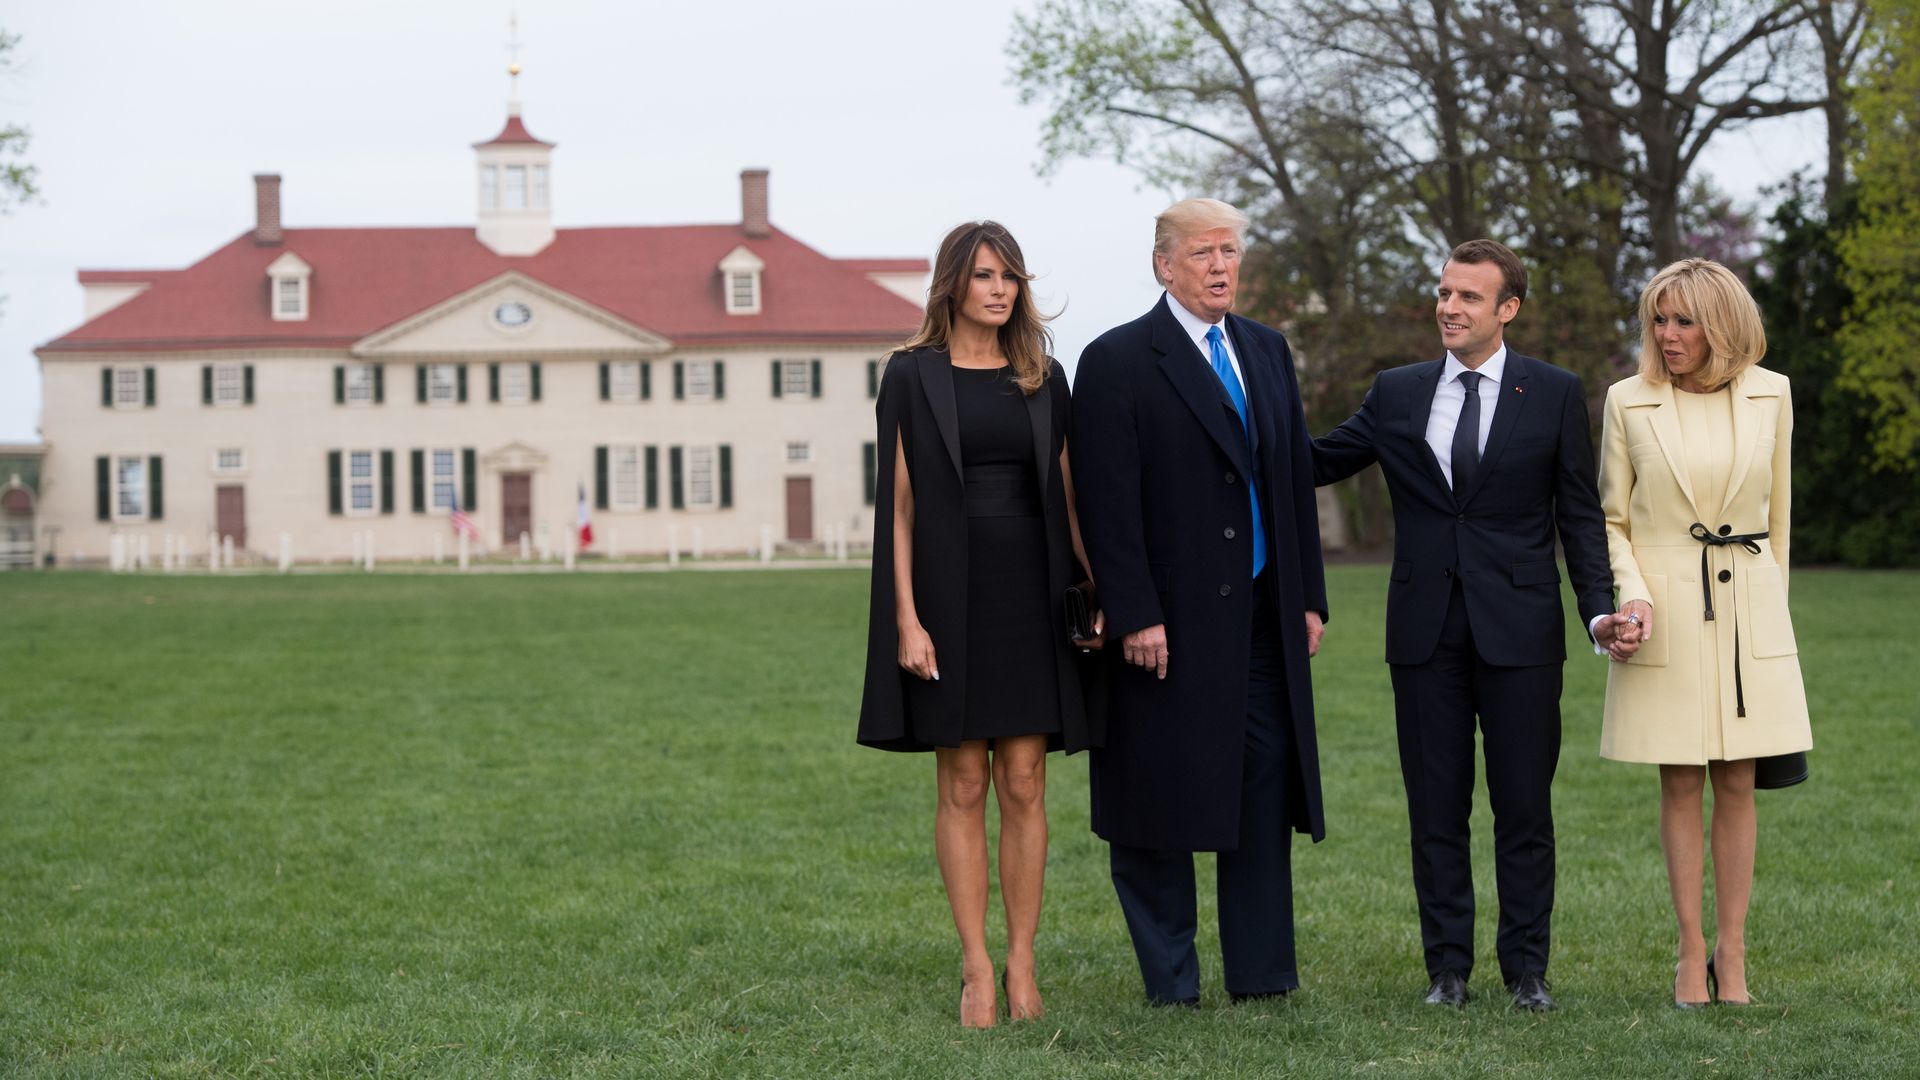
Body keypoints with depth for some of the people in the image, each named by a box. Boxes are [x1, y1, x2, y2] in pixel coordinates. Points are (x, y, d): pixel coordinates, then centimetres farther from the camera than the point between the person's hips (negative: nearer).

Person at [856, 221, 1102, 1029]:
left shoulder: (1043, 378, 9)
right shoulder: (913, 376, 0)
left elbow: (1066, 491, 11)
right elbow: (898, 500, -3)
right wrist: (905, 617, -11)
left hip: (1030, 597, 2)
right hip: (950, 597, -2)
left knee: (1024, 786, 2)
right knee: (962, 787, 1)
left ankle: (1022, 964, 7)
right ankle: (976, 970, 6)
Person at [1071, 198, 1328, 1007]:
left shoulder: (1266, 352, 14)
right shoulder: (1117, 362, -6)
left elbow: (1295, 479, 15)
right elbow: (1109, 504, -11)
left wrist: (1309, 598, 10)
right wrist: (1135, 617, -17)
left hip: (1263, 620, 6)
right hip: (1168, 625, -6)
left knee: (1265, 793, 6)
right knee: (1158, 805, 2)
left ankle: (1260, 972, 13)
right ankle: (1170, 983, 11)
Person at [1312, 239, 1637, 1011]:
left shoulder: (1555, 394, 2)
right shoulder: (1397, 394, 8)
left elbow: (1579, 514, 3)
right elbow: (1316, 463, 13)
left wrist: (1599, 608, -8)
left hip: (1519, 627, -2)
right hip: (1426, 629, 2)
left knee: (1523, 804, 3)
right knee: (1435, 806, 6)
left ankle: (1526, 968, 13)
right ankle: (1448, 967, 15)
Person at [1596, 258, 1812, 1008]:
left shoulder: (1769, 394, 3)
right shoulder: (1628, 402, -1)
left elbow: (1777, 506, 13)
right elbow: (1610, 517, 4)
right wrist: (1630, 594, -11)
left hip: (1747, 609, 1)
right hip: (1665, 613, -1)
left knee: (1737, 784, 2)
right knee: (1680, 784, 2)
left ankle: (1732, 954, 9)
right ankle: (1692, 954, 9)